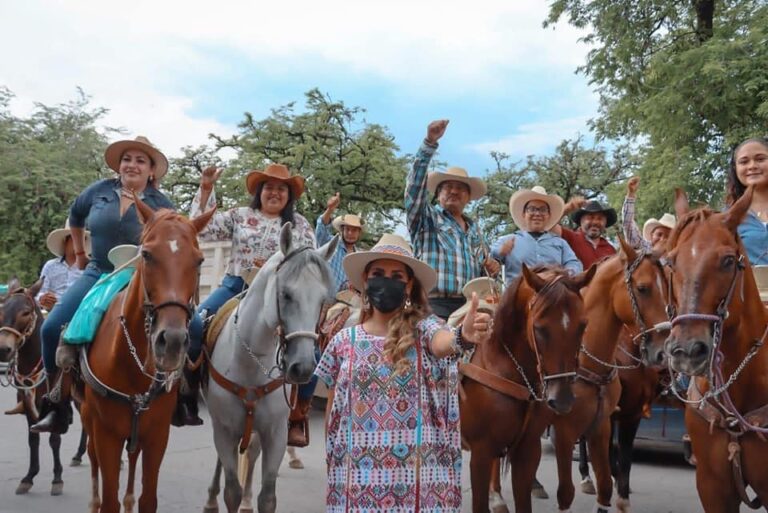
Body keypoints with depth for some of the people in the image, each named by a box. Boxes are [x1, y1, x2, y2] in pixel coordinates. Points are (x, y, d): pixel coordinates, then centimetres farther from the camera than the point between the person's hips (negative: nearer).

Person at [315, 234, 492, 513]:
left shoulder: (423, 329, -4)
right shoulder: (343, 342, 2)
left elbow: (443, 342, -28)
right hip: (357, 475, 2)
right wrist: (332, 468, 8)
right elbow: (332, 410, 8)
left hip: (417, 472, -2)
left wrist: (463, 336, -50)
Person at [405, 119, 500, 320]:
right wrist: (430, 142, -18)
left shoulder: (474, 228, 25)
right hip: (434, 305, -5)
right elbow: (416, 183, -8)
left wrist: (493, 267, 8)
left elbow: (485, 264, 33)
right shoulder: (426, 217, 8)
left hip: (470, 306, 5)